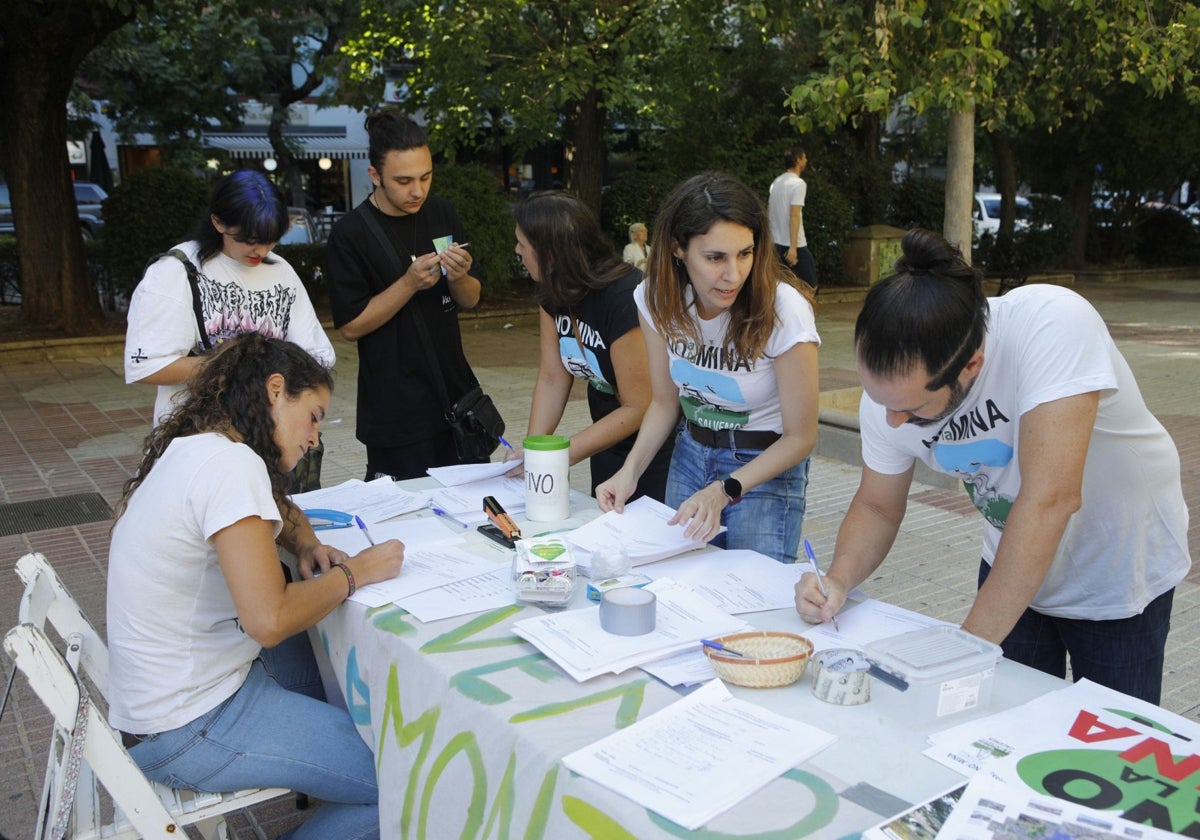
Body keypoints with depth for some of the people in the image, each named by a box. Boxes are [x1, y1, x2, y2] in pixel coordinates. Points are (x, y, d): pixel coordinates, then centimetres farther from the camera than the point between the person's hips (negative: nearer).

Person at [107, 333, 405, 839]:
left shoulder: (191, 450, 6)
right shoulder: (230, 465, -23)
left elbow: (279, 510, 25)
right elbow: (269, 620, -29)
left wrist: (305, 545, 5)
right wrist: (354, 573, -14)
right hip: (188, 730, -10)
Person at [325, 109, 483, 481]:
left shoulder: (443, 214, 4)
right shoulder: (349, 234, -12)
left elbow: (471, 300, 10)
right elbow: (350, 325, -11)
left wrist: (458, 278, -13)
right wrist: (410, 283, -21)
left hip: (457, 400, 5)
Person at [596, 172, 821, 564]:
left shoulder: (784, 311, -26)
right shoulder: (657, 299, -13)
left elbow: (799, 437, -16)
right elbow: (665, 401, 1)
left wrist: (723, 491, -26)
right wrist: (630, 470, -14)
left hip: (766, 466, -4)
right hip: (690, 454, 4)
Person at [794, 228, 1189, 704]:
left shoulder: (1051, 325, -37)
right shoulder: (889, 386, -19)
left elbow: (1051, 498, -41)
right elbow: (877, 506, -4)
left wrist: (968, 647, -37)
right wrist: (838, 582, -24)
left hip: (1121, 573, -3)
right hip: (1014, 566, 4)